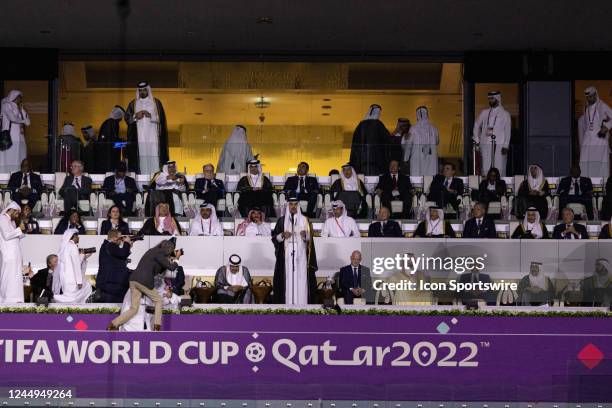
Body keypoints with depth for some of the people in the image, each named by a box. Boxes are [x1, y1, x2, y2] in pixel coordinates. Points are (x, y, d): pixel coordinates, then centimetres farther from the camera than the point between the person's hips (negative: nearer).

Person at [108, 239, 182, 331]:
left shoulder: (153, 251, 23)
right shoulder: (158, 253, -4)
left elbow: (160, 271, 27)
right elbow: (171, 267, -7)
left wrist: (170, 260, 22)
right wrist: (176, 259, 10)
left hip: (134, 280, 8)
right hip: (144, 281, -8)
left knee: (134, 309, 10)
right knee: (158, 300, 12)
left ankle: (113, 325, 1)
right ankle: (157, 327, 8)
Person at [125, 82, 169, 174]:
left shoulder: (156, 102, 9)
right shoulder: (133, 104, 13)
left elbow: (161, 118, 3)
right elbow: (127, 118, 8)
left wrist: (150, 115, -13)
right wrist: (136, 116, -10)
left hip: (153, 136, -1)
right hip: (139, 137, 1)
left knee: (154, 159, -10)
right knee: (142, 158, -7)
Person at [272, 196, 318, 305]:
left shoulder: (304, 220, 8)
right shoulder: (282, 221, 7)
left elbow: (310, 239, 7)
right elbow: (274, 237, 5)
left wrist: (305, 235, -15)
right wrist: (282, 235, -14)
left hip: (301, 255, 0)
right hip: (286, 256, 0)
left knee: (301, 279, -5)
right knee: (287, 278, -5)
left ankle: (301, 303, -4)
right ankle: (287, 303, -4)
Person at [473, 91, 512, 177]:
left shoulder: (505, 114, 6)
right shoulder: (484, 113, 15)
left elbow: (507, 131, 2)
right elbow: (477, 125, 23)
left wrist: (505, 146, -7)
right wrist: (476, 140, 13)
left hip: (500, 145, -3)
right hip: (486, 144, 3)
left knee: (500, 169, -7)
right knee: (485, 168, -3)